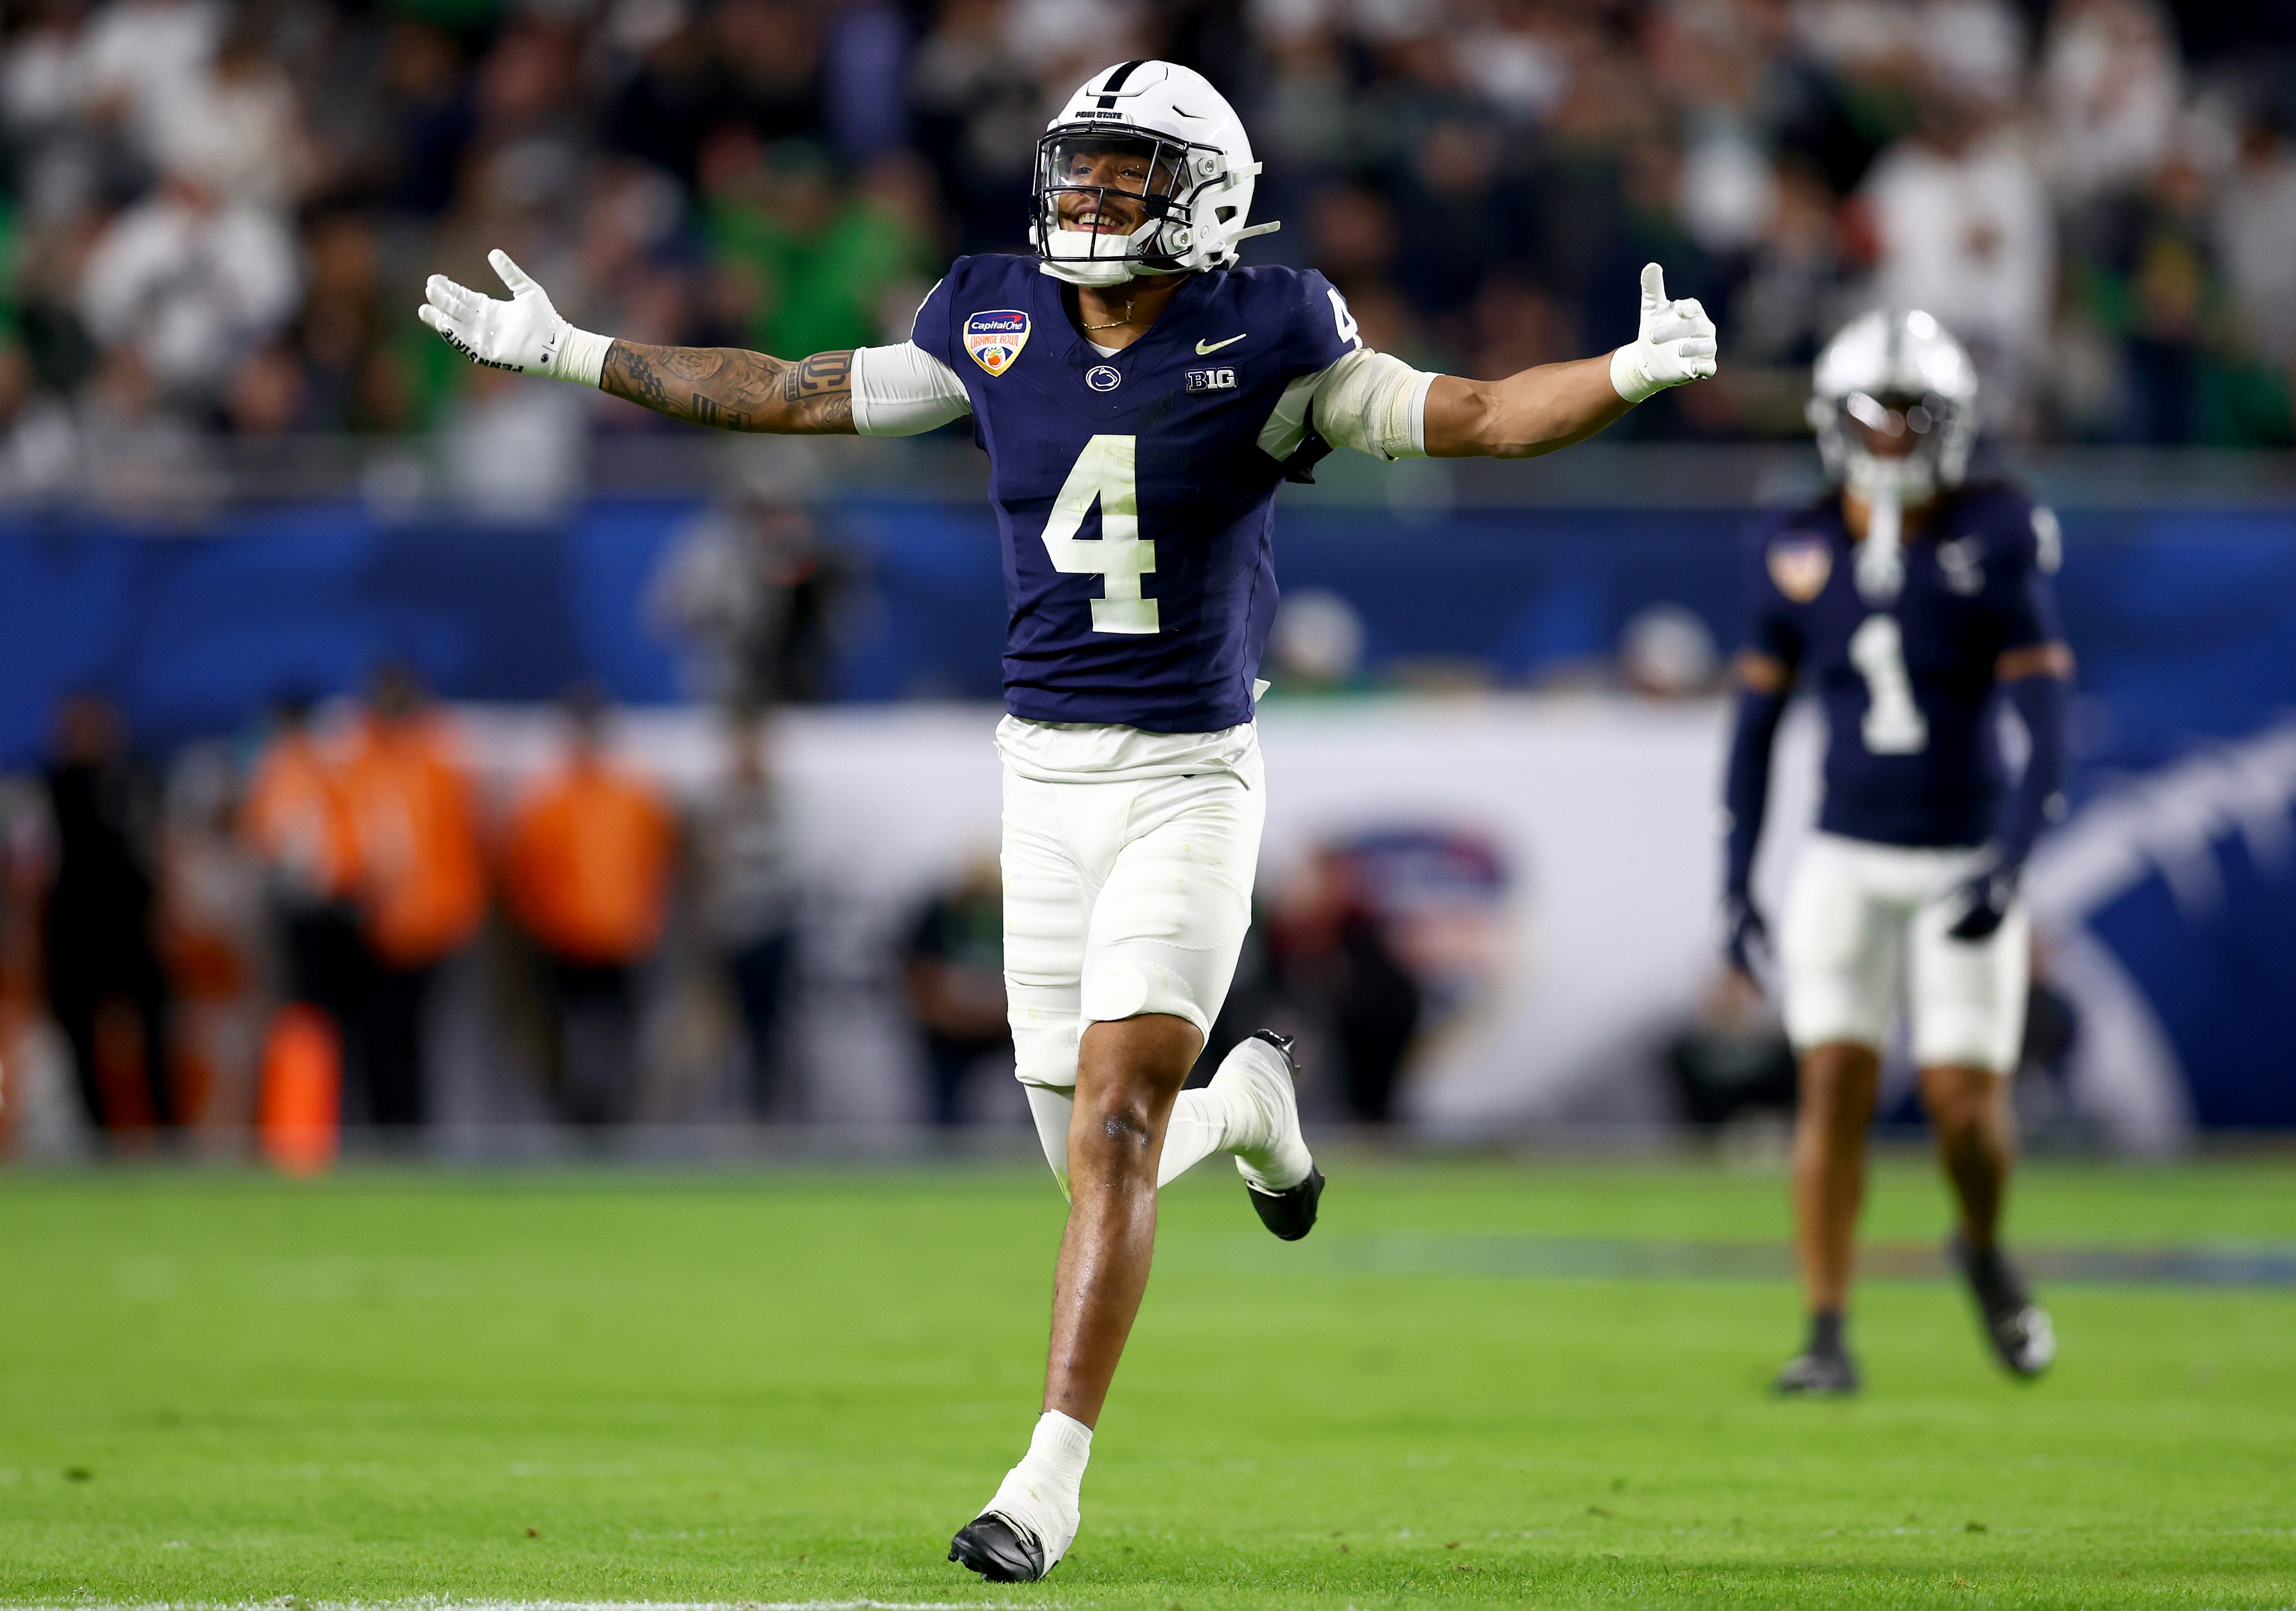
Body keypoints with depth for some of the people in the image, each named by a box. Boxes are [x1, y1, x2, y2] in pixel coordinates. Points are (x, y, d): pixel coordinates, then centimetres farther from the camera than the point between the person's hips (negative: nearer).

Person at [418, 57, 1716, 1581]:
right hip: (1046, 779, 4)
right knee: (1097, 1151, 7)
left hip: (1189, 782, -4)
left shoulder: (1263, 343, -6)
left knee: (1111, 1124, -15)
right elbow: (794, 393, 13)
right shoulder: (998, 326, 3)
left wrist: (1630, 374, -24)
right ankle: (1245, 1103, 44)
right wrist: (571, 354, 15)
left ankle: (1050, 1479, -13)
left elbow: (1472, 416, -7)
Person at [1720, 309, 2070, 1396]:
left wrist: (2009, 864, -24)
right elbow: (1757, 724, 7)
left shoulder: (1995, 544, -9)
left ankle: (1984, 1253, 27)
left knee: (1964, 1101, -5)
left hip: (1963, 861, -2)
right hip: (1847, 863, 2)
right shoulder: (1798, 555, -1)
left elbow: (2045, 727, -13)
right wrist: (1736, 885, 4)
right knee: (1835, 1089, -7)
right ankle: (1828, 1338, -2)